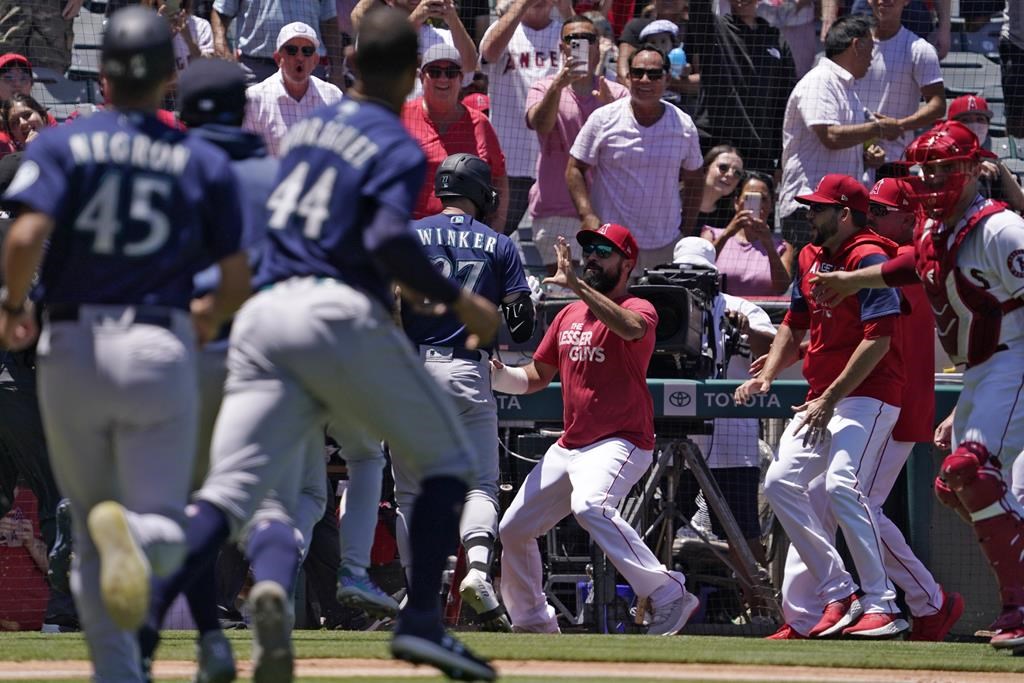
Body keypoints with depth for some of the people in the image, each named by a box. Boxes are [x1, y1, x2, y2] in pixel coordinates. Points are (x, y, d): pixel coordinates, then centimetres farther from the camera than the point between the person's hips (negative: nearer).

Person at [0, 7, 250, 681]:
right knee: (166, 534, 1)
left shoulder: (63, 144, 0)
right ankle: (131, 530, -36)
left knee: (91, 540, 14)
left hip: (71, 352, 1)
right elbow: (239, 282, 3)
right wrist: (210, 316, 26)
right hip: (161, 349, 0)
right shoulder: (205, 162, 5)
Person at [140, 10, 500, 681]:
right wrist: (458, 299, -9)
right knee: (448, 458, 14)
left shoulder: (307, 128, 18)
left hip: (262, 316, 5)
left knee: (230, 495, -1)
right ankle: (422, 620, 1)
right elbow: (388, 239, -18)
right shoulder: (397, 147, -3)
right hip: (342, 316, -5)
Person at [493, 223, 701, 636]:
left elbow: (632, 328, -34)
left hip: (621, 443, -8)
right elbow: (536, 377, 20)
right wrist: (498, 375, -1)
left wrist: (576, 285, -37)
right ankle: (532, 622, 29)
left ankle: (668, 595, -34)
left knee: (590, 506, -36)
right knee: (513, 528, 10)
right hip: (568, 446, 9)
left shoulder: (639, 309, -7)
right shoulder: (569, 315, 15)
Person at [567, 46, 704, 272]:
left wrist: (687, 229, 10)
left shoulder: (684, 126, 6)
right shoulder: (603, 120, -2)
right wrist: (587, 216, -13)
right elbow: (575, 169, 0)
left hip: (665, 245, 3)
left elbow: (694, 179, 17)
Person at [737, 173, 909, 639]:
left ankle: (882, 606, -23)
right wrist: (767, 376, 5)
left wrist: (831, 399, -22)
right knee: (781, 482, 0)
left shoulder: (869, 259, -13)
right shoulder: (810, 259, 15)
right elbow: (794, 327, 23)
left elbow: (878, 341, -20)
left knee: (841, 484, -25)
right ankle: (838, 595, 2)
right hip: (820, 399, 10)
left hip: (868, 395, -10)